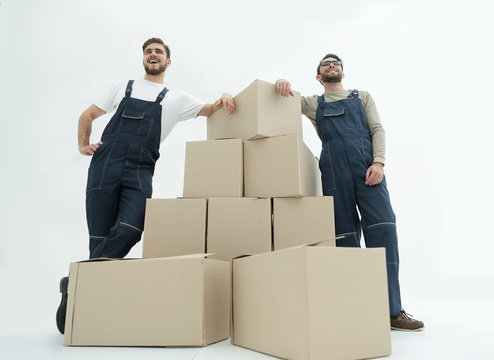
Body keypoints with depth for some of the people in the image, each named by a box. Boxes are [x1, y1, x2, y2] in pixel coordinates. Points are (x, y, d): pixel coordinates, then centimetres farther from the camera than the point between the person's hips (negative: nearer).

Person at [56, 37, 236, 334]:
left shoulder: (176, 99, 22)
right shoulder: (123, 87, 24)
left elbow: (211, 110, 17)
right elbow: (88, 115, 29)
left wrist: (224, 98, -5)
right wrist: (83, 144, 15)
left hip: (140, 170, -1)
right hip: (106, 162, 1)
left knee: (130, 231, -21)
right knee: (100, 237, -5)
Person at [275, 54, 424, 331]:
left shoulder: (363, 97, 25)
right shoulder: (313, 104, 25)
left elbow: (377, 129, 13)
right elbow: (285, 95, 18)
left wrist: (379, 162, -5)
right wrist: (283, 83, -8)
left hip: (367, 169, 0)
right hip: (334, 173, 0)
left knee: (383, 230, -14)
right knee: (345, 238, -3)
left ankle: (392, 310, -11)